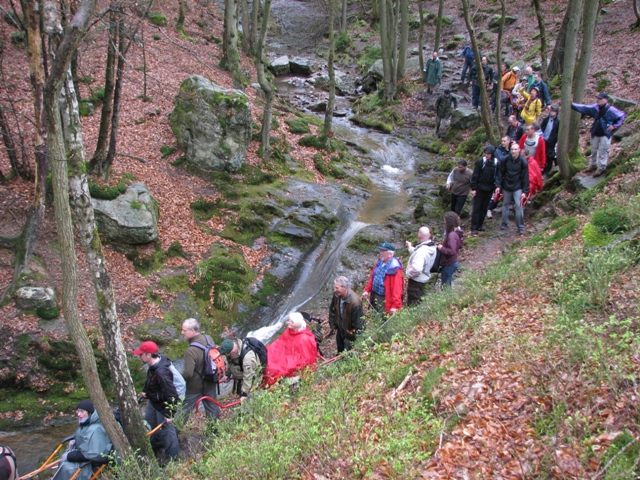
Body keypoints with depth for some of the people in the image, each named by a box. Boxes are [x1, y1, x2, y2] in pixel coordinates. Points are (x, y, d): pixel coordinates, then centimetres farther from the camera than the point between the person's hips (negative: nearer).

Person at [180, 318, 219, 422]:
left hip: (195, 386, -7)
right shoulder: (208, 339, -7)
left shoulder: (191, 351, -30)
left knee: (184, 409, 11)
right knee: (212, 407, 19)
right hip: (211, 384, 7)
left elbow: (188, 373, -31)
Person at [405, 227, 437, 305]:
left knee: (413, 304, 6)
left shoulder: (421, 251, -34)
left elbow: (417, 269, -44)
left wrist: (409, 274, -26)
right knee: (419, 302, 27)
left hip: (416, 281, -9)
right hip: (424, 278, 9)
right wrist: (410, 248, 17)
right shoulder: (432, 247, -4)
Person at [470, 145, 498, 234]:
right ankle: (474, 227, 2)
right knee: (476, 208, 0)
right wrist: (473, 188, -9)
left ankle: (480, 225, 23)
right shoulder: (480, 161, -9)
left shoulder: (496, 163, -1)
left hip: (489, 189, 3)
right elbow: (475, 176, -7)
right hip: (479, 188, -3)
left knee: (484, 208, 11)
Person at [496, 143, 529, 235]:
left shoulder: (523, 162, -10)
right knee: (505, 205, 12)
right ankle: (504, 223, 27)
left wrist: (525, 191, -10)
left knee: (519, 206, -7)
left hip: (517, 188, -2)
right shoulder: (506, 160, -5)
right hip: (506, 187, 3)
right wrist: (498, 186, -5)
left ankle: (521, 227, 0)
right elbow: (500, 173, 0)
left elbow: (525, 177, -7)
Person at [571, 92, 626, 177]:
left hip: (605, 135, -5)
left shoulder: (611, 110, -14)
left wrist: (614, 126, -10)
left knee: (602, 152, 0)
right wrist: (572, 105, -14)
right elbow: (583, 108, -4)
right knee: (593, 150, 17)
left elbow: (622, 116, -4)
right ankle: (593, 165, 34)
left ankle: (601, 168, 11)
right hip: (595, 133, 5)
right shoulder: (595, 107, -2)